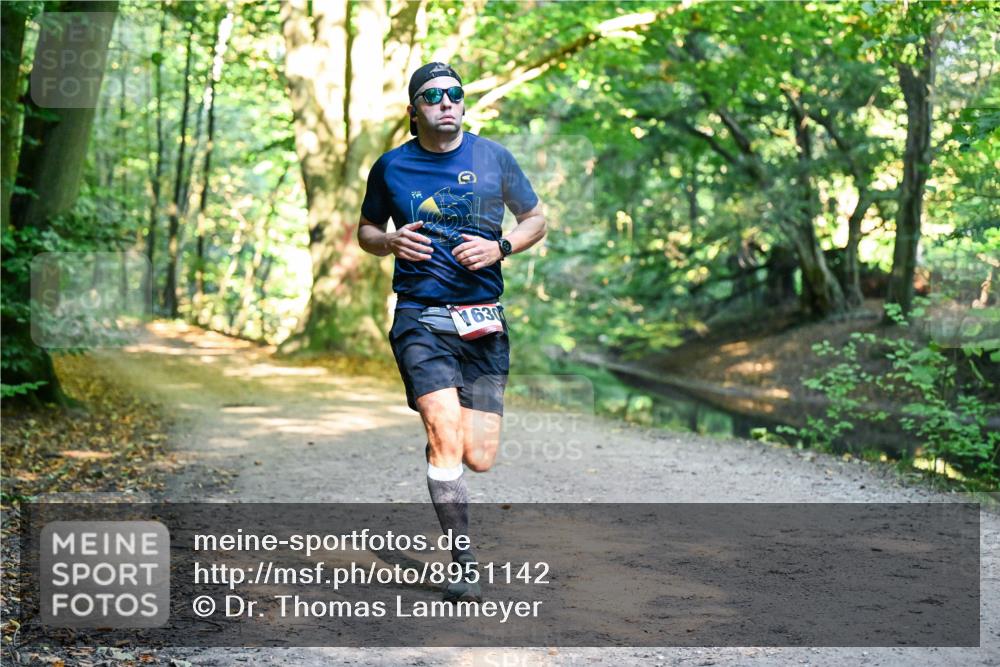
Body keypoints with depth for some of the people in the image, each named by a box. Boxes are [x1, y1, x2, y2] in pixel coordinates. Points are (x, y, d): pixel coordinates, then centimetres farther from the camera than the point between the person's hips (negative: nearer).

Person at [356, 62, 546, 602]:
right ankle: (463, 567, -8)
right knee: (446, 433, -20)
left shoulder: (493, 157, 6)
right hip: (420, 317, -1)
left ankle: (440, 439, 34)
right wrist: (390, 242, -6)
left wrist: (499, 247, -6)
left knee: (479, 458, -4)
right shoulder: (391, 167, 5)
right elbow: (366, 230, 18)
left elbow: (536, 219, 14)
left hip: (484, 320, 1)